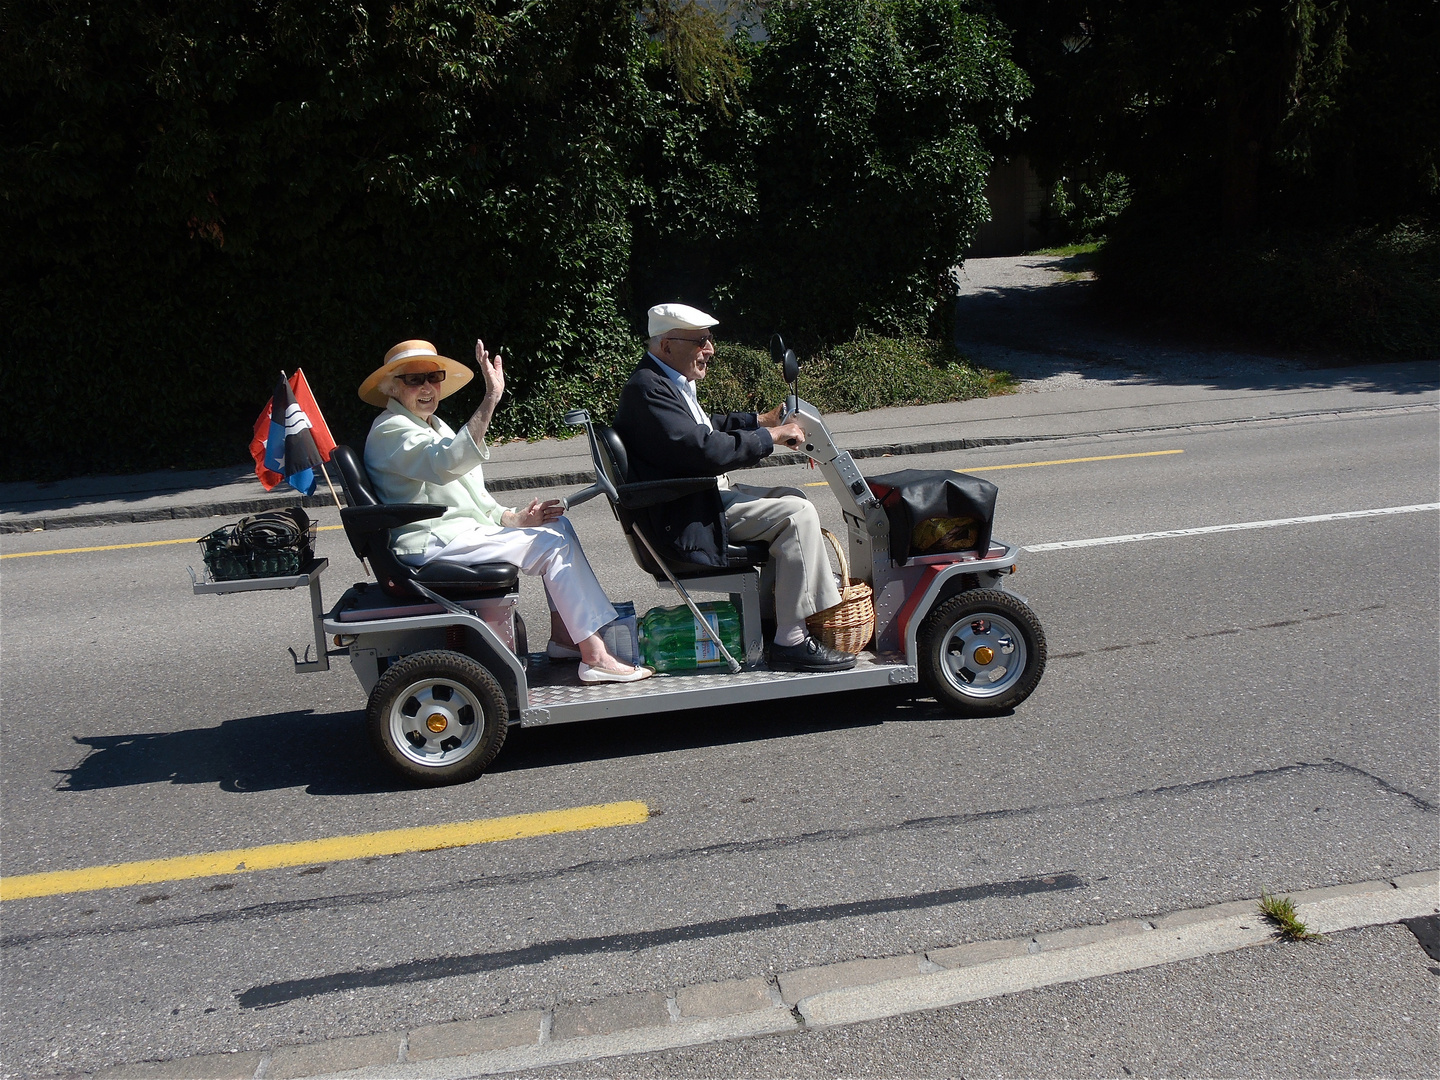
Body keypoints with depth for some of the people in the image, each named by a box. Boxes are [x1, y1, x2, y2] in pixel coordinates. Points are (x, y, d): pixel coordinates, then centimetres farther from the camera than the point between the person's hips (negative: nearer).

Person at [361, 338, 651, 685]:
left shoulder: (432, 426, 21)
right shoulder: (390, 431, -11)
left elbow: (475, 500, 21)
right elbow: (448, 464, -32)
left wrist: (516, 518, 2)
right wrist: (490, 399, -40)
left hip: (464, 532, 10)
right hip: (433, 545, -10)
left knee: (557, 526, 4)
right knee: (553, 545, -16)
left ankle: (563, 637, 1)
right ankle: (594, 657, -17)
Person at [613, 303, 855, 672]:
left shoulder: (670, 382, 15)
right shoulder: (647, 389, -19)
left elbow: (706, 426, 30)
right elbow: (705, 449, -27)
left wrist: (761, 420, 18)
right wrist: (770, 436, -18)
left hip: (707, 494, 11)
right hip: (686, 516, -11)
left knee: (792, 499, 20)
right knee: (797, 514, -19)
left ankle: (779, 607, 21)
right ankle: (792, 641, -17)